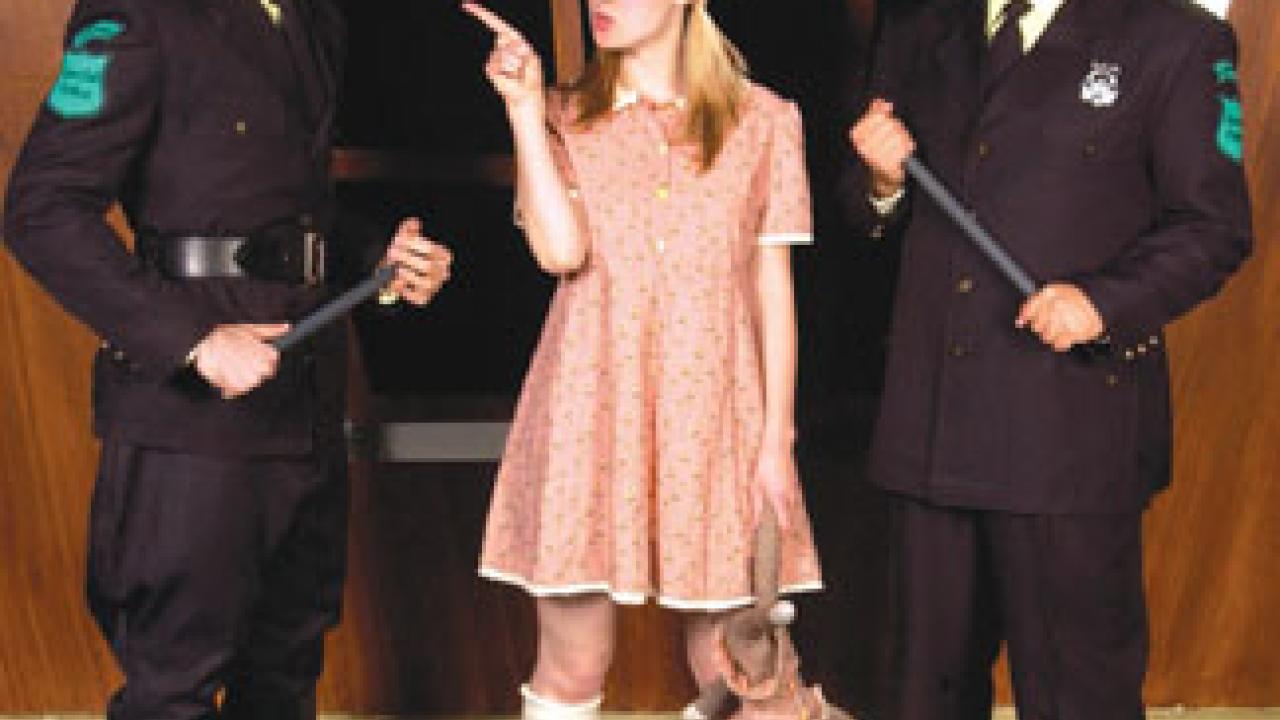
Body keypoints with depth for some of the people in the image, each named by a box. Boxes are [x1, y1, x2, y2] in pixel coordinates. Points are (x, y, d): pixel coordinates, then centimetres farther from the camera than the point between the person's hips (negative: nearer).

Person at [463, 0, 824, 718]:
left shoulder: (763, 120, 7)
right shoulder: (560, 117, 9)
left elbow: (774, 289, 5)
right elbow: (560, 250, -8)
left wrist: (778, 440, 1)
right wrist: (523, 108, -7)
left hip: (713, 414, 0)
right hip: (591, 408, 0)